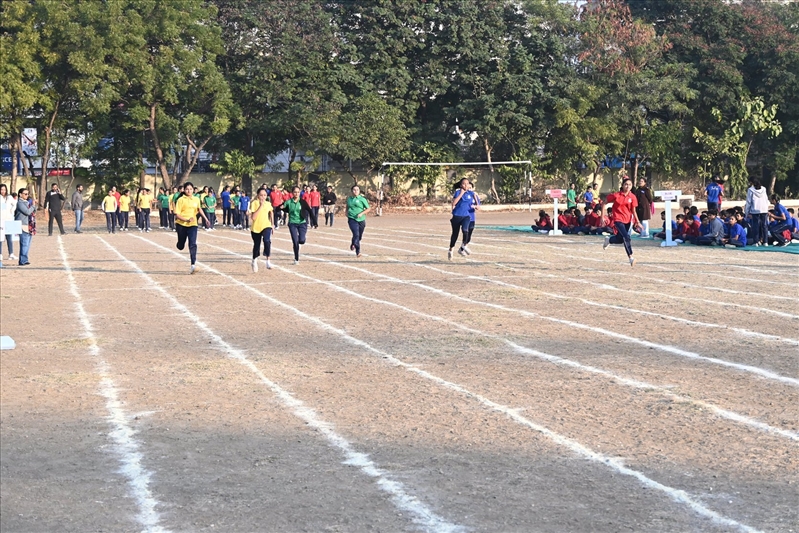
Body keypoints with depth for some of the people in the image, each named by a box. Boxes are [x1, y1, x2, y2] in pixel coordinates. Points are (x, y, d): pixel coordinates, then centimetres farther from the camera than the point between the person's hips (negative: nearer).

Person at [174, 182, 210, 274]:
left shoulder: (196, 199, 4)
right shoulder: (181, 200, -7)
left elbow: (199, 209, 26)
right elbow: (177, 214, -12)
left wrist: (205, 218, 23)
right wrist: (186, 220, -25)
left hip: (192, 225, 1)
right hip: (181, 224, -1)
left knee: (193, 244, -16)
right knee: (180, 246, 13)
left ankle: (193, 265, -21)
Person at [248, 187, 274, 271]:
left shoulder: (268, 204, 0)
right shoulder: (254, 203, -12)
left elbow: (271, 212, 23)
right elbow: (253, 217, -23)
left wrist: (272, 223, 23)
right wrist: (260, 206, -25)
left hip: (266, 226, 1)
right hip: (256, 227, -1)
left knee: (267, 240, -28)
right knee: (256, 245, 14)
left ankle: (268, 260, -23)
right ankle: (254, 260, 44)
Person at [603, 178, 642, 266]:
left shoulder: (632, 197, -4)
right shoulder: (616, 195, -13)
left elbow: (633, 211, 3)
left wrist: (637, 222, -4)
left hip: (628, 220, 5)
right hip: (618, 219, -5)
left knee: (620, 239, 15)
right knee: (626, 237, -20)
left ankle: (609, 240, 47)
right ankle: (630, 257, -16)